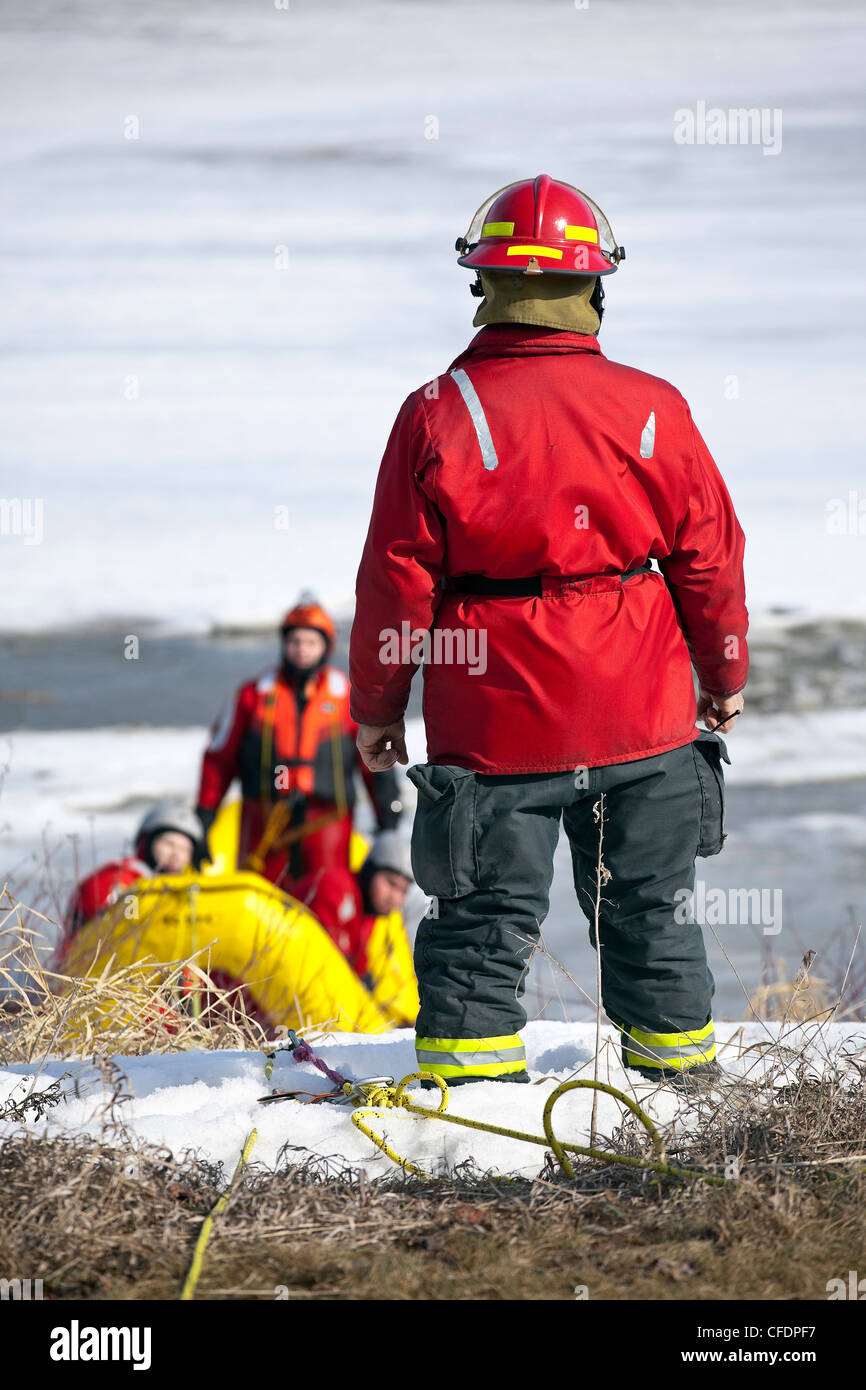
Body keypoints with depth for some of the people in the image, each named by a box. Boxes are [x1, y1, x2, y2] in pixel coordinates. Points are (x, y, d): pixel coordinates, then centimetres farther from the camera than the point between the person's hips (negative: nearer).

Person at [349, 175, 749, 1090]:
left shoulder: (439, 414, -9)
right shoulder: (652, 409, -4)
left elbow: (397, 577, -6)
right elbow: (709, 556, 4)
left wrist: (375, 706, 5)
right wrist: (725, 678, 18)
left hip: (494, 728, -2)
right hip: (642, 714, 2)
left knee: (485, 917, 5)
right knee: (651, 908, 15)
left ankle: (468, 1076, 2)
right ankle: (678, 1062, 23)